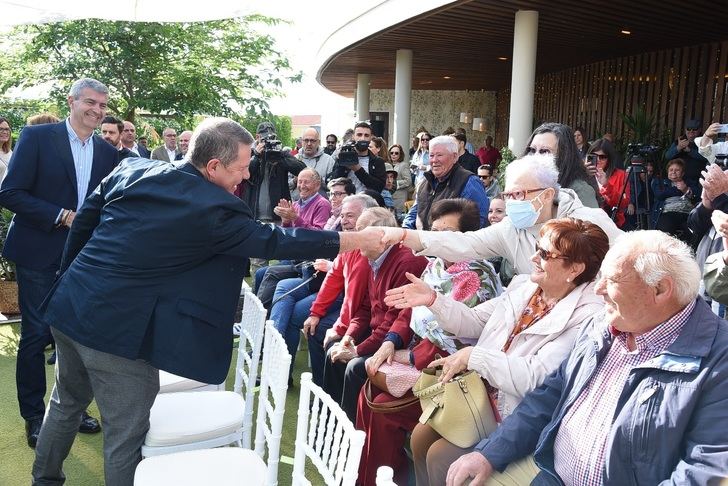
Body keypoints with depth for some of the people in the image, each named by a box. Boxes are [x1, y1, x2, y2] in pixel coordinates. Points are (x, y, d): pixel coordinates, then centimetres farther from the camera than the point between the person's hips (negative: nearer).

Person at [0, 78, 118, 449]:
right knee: (36, 334, 3)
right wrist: (62, 217, -18)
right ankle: (34, 415, 19)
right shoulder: (37, 137, -7)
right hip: (39, 253, -4)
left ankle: (74, 408, 26)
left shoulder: (107, 152, 6)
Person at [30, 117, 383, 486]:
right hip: (117, 330, -8)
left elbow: (83, 222, 12)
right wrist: (361, 240, -5)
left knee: (67, 402, 30)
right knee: (125, 436, 8)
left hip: (68, 306, 8)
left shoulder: (130, 169, 4)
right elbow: (273, 242, -10)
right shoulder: (214, 208, -16)